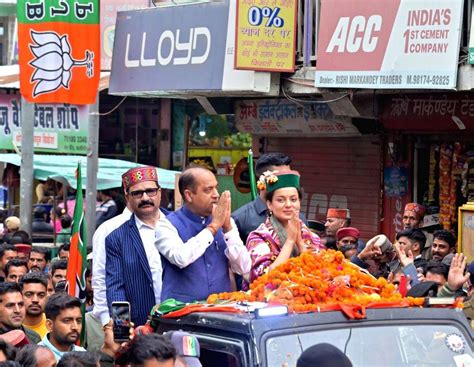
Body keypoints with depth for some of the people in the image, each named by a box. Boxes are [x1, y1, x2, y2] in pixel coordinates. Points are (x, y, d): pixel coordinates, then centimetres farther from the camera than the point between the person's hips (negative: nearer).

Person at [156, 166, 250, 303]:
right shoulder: (168, 225, -1)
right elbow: (180, 259, -20)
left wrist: (228, 228, -6)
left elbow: (243, 269, 2)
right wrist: (213, 226, -11)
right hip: (182, 308, -3)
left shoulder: (226, 223, 10)